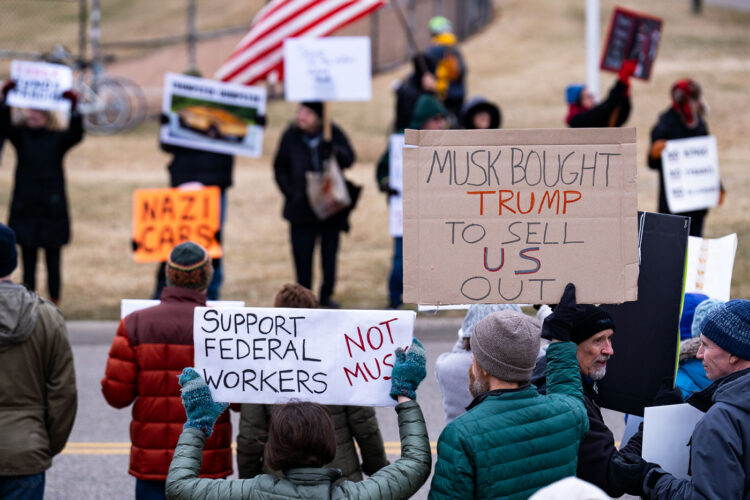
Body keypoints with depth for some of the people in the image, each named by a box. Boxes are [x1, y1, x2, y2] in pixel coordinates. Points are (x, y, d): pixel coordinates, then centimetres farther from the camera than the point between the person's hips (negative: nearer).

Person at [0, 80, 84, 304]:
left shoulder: (58, 139, 2)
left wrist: (73, 109, -31)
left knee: (53, 261, 4)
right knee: (28, 261, 4)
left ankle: (54, 304, 10)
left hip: (52, 210, -1)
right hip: (25, 208, 1)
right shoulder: (20, 136, 5)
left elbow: (76, 134, -16)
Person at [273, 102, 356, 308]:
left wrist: (334, 152, -29)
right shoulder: (291, 136, 0)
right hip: (301, 207, 0)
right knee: (302, 254, 0)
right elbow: (280, 167, 7)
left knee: (330, 252, 8)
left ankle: (326, 295, 23)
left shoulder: (334, 134, -2)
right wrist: (290, 191, -6)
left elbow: (349, 158, -8)